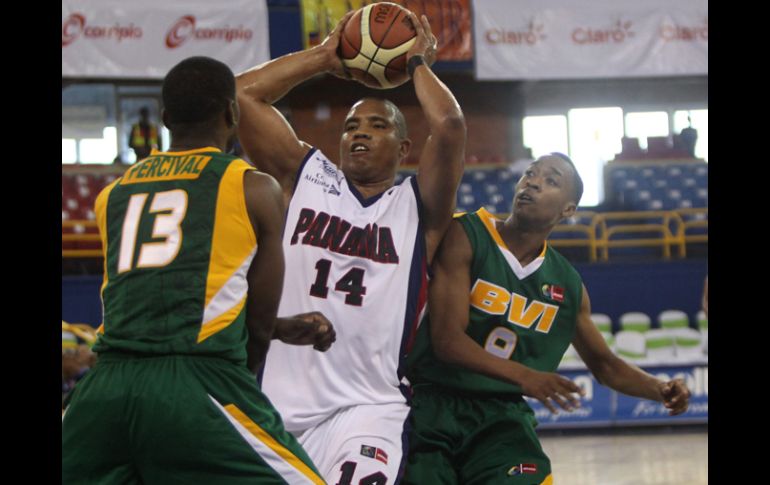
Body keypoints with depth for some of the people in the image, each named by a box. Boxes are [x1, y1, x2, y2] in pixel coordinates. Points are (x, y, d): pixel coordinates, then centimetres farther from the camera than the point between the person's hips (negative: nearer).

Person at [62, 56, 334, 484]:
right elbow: (258, 325, 10)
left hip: (104, 385, 4)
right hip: (196, 381, -4)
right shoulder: (256, 189, 9)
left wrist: (284, 328, 40)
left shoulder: (112, 196, 21)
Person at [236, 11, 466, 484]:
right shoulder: (305, 178, 14)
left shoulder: (418, 205, 7)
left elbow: (449, 125, -11)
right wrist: (325, 56, 14)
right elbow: (244, 93, 8)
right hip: (278, 400, 3)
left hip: (367, 408, -3)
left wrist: (418, 63, 6)